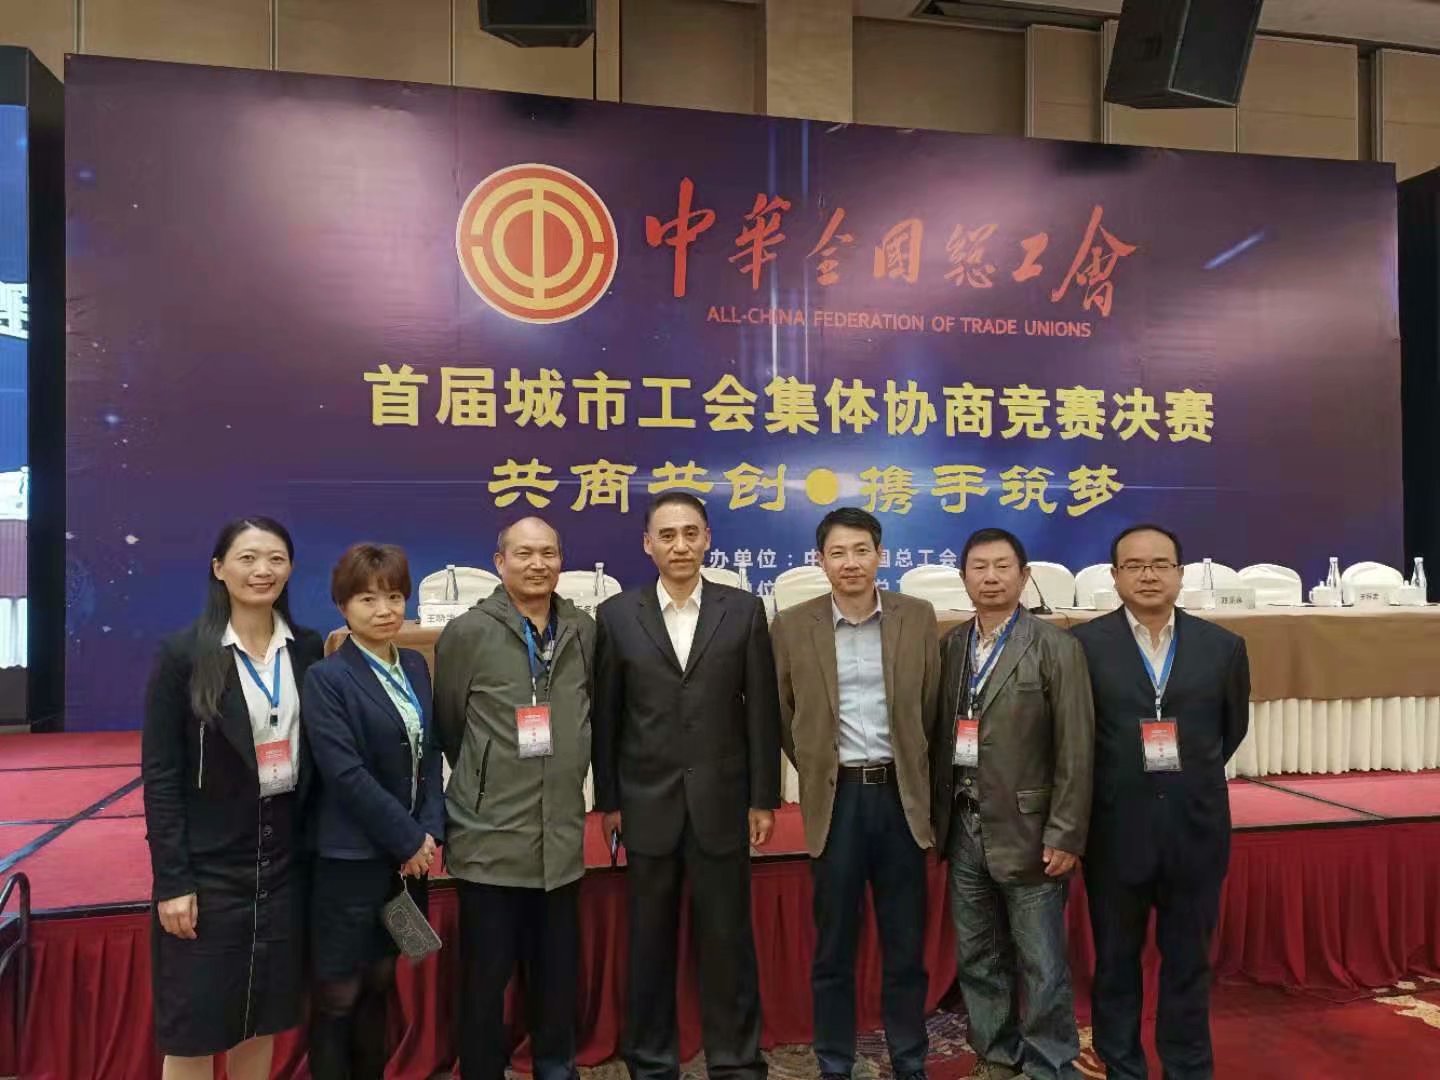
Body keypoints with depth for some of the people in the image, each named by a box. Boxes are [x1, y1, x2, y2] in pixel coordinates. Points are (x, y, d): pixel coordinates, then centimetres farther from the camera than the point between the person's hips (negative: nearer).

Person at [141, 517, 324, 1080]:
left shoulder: (309, 651, 1)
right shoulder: (183, 653, -9)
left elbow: (318, 759, 6)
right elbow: (159, 774, -9)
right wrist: (172, 879, -12)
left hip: (285, 862, 3)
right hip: (208, 865, -3)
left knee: (263, 1019, 15)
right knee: (192, 1030, 7)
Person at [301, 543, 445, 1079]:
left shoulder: (416, 666, 7)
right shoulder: (326, 678, -12)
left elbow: (431, 754, 8)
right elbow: (345, 773, -18)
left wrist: (429, 831, -4)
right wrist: (408, 838, -15)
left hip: (408, 851, 6)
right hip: (353, 856, -6)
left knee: (379, 982, 17)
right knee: (338, 993, 7)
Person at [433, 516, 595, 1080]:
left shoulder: (584, 632, 4)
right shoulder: (467, 632, -6)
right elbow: (447, 723, 3)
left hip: (561, 838, 3)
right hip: (491, 838, -3)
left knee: (557, 975, 16)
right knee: (486, 977, 9)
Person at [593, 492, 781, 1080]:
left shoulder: (744, 610, 0)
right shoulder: (616, 615, 1)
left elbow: (761, 710, 1)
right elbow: (605, 716, 3)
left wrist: (763, 798, -1)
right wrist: (608, 801, 2)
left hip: (721, 803, 0)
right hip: (648, 805, 1)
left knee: (727, 939, 8)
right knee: (649, 942, 12)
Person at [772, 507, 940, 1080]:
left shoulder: (918, 617, 0)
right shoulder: (793, 626, -2)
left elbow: (931, 706, 8)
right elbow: (784, 716, 8)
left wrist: (911, 769, 9)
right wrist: (815, 771, 8)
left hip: (900, 793, 1)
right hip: (835, 797, -1)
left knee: (907, 943, 11)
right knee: (833, 947, 9)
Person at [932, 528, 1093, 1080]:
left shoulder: (1055, 647, -7)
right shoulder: (949, 646, 7)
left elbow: (1075, 750, -9)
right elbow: (940, 734, 8)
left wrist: (1065, 835, -12)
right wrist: (937, 816, 4)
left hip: (1027, 831, -5)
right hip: (964, 828, 5)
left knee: (1043, 967, 5)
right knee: (977, 959, 16)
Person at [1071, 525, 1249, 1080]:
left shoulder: (1224, 646, 1)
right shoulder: (1083, 644, -7)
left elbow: (1233, 726, 14)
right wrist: (1115, 780, 5)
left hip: (1196, 828, 2)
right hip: (1115, 829, -1)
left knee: (1189, 963, 14)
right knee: (1116, 963, 12)